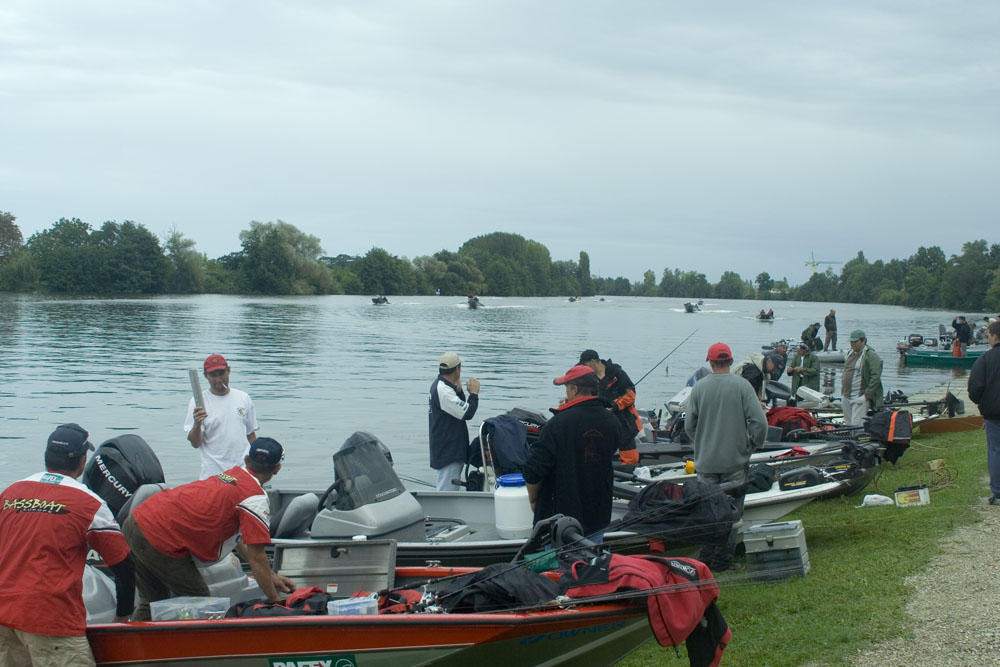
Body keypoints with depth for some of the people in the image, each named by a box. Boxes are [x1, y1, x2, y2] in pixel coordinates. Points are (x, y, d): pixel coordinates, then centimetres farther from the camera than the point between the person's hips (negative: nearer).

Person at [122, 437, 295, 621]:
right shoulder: (255, 498, -8)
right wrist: (276, 600, 3)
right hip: (160, 539, -8)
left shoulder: (230, 474, 18)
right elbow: (257, 559, -7)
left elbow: (238, 537, 24)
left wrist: (270, 576, 25)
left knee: (152, 602, 23)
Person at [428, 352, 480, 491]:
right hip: (447, 452, -11)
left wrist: (458, 389, 0)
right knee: (447, 490, -8)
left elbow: (459, 408, 16)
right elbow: (467, 413, -22)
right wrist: (474, 393, -7)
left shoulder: (438, 385, 11)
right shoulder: (443, 391, -22)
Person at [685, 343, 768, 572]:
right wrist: (753, 444, 5)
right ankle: (722, 559, 4)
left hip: (706, 461, 2)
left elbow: (689, 425, 1)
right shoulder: (741, 386, -8)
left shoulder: (699, 388, -2)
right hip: (734, 460, -2)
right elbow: (759, 422, -12)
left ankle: (706, 557, 13)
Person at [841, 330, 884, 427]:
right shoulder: (850, 354, 17)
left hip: (860, 398, -8)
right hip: (846, 397, 8)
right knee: (847, 425, 10)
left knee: (857, 426, -13)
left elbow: (875, 377, -16)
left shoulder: (870, 355, -10)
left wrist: (867, 394, -19)